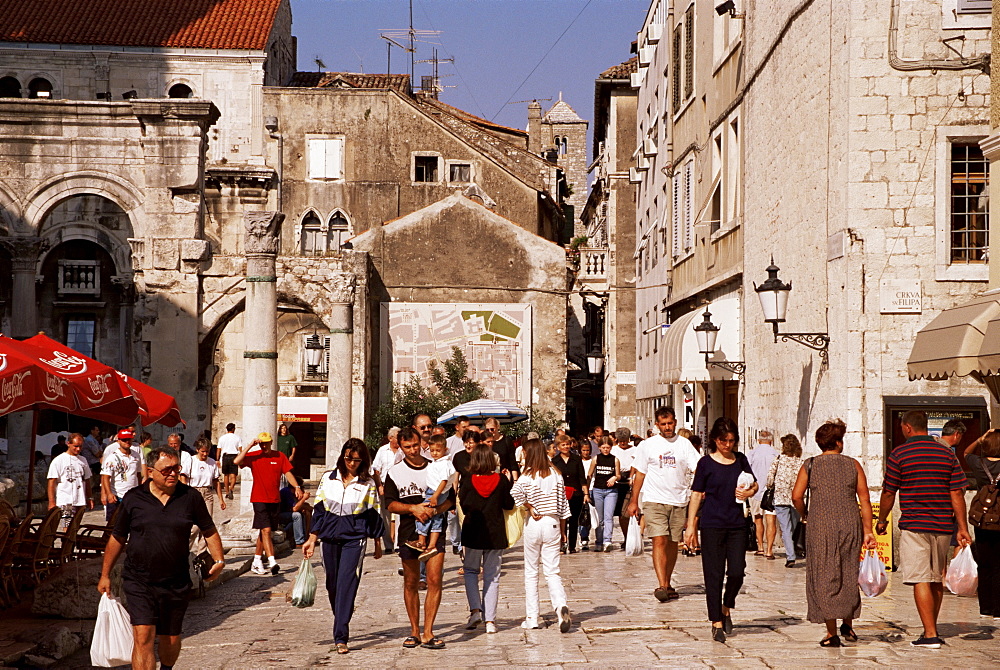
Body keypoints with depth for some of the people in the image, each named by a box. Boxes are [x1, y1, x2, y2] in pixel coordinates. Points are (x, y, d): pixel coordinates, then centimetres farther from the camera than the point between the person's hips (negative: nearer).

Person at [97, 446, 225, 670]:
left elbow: (209, 531, 12)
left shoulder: (190, 497, 0)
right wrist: (105, 575, 12)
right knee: (143, 637, -15)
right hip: (139, 582, -2)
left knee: (171, 639, 13)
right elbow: (117, 538, 9)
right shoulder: (133, 498, -1)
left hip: (176, 584, 2)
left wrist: (218, 560, -2)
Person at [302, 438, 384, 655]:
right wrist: (312, 539, 6)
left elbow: (374, 514, 7)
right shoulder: (328, 479, 7)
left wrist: (377, 543, 11)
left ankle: (341, 637, -14)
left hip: (355, 539, -3)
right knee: (332, 584, 10)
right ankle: (341, 624, 31)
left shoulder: (368, 484, 2)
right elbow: (318, 509, 10)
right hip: (330, 538, 3)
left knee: (346, 585, -12)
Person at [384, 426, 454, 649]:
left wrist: (436, 509, -13)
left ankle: (428, 633, -4)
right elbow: (391, 504, 1)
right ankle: (414, 631, 19)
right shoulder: (395, 472, 5)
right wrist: (413, 508, -15)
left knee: (435, 581, -9)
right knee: (411, 583, 7)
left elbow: (450, 498, 7)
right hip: (408, 532, 0)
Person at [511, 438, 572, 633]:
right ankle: (561, 606, -21)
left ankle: (532, 618, 11)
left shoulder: (528, 475, -8)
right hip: (553, 523, 3)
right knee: (552, 571, 4)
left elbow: (516, 493, -28)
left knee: (531, 572, 9)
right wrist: (563, 529, 16)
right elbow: (563, 504, 8)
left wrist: (530, 508, -12)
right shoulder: (556, 474, 5)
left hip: (534, 523, -3)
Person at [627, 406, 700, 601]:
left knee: (673, 543, 9)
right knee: (659, 541, -14)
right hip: (654, 500, -2)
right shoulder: (648, 445, 4)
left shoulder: (684, 444, 6)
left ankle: (667, 584, 21)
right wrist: (633, 501, 6)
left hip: (679, 502, 2)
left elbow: (696, 469, 0)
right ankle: (661, 586, -20)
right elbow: (640, 474, 8)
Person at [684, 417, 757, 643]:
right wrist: (690, 526, -2)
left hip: (737, 524, 3)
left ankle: (726, 609, 23)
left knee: (736, 572, -5)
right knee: (714, 575, -1)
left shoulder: (740, 460, 8)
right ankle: (717, 622, 9)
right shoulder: (706, 463, -1)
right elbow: (697, 495, 1)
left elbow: (754, 484, 21)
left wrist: (749, 492, -3)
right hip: (712, 525, -3)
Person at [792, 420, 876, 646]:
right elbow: (864, 500, 2)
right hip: (850, 525, 2)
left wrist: (804, 515, 14)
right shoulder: (852, 465, 5)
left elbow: (797, 496, -6)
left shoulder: (810, 466, 2)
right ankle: (848, 625, 23)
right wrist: (867, 531, 6)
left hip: (821, 527, -2)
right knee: (848, 576, 17)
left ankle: (832, 633, 0)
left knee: (825, 578, 2)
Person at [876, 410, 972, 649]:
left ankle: (930, 634, -11)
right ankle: (931, 628, 26)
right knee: (937, 579, 16)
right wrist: (963, 528, 5)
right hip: (943, 526, 5)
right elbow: (957, 494, 3)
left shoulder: (898, 455, -5)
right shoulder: (947, 454, 6)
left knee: (920, 580, -5)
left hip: (913, 525, -5)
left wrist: (882, 521, 13)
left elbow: (888, 494, -2)